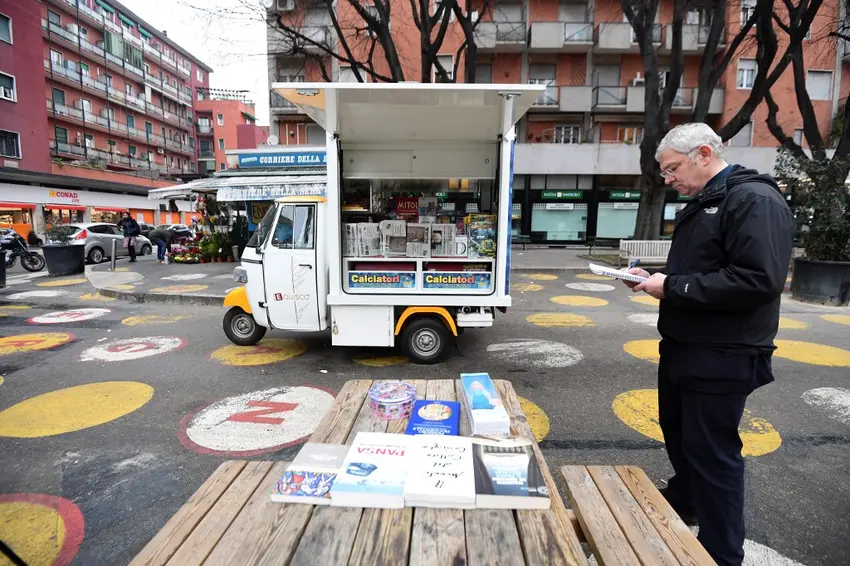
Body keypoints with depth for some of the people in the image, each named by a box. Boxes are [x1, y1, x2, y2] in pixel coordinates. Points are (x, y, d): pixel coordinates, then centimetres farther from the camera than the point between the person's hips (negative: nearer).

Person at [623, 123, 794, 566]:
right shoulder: (701, 203, 14)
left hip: (722, 357, -9)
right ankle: (680, 502, 47)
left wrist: (671, 286, -23)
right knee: (677, 433, 23)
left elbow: (759, 280, -27)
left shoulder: (755, 199, -16)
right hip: (682, 347, 9)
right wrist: (655, 278, 1)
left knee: (712, 453, 3)